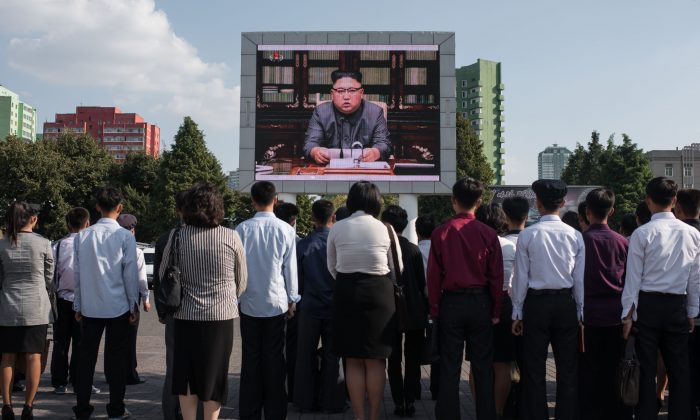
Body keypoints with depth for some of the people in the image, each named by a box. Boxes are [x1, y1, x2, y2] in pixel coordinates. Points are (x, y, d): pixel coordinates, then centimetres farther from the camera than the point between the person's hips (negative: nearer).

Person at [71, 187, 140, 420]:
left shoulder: (82, 237, 1)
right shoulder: (125, 237, -9)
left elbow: (78, 273, 4)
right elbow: (130, 273, -7)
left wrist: (78, 305, 12)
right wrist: (134, 306, 2)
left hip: (89, 307, 3)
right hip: (118, 307, -2)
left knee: (86, 357, 10)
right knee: (116, 358, 6)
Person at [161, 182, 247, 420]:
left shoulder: (177, 236, -6)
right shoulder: (231, 237, -7)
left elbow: (163, 275, 4)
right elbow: (242, 281, 2)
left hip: (186, 316, 1)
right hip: (221, 316, -1)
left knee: (186, 375, 15)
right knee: (214, 376, 12)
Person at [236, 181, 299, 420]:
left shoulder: (243, 229, -6)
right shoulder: (285, 230, -7)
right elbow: (290, 268, -1)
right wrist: (292, 299, 10)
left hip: (249, 303, 1)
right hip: (276, 302, 0)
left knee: (251, 359, 8)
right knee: (274, 360, 7)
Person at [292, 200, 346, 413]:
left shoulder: (303, 244, -6)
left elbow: (297, 278, 1)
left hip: (310, 307, 1)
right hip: (335, 307, -1)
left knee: (307, 356, 12)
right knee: (332, 355, 8)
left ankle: (307, 401, 19)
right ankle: (331, 402, 13)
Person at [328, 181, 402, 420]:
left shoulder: (337, 229, -1)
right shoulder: (386, 229, -6)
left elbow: (332, 268, 8)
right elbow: (398, 269, 2)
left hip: (346, 293, 2)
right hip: (379, 293, -1)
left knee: (353, 361, 10)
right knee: (376, 361, 7)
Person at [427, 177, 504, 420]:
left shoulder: (441, 233, -6)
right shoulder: (488, 234, -4)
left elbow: (434, 275, -4)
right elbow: (496, 276, -1)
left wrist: (434, 310, 5)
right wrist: (496, 311, 8)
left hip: (451, 302, 0)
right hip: (480, 302, 1)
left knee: (449, 368, 6)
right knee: (483, 367, 9)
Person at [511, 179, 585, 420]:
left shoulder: (527, 235, -6)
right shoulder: (575, 235, -1)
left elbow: (521, 277, -4)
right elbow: (580, 279, 1)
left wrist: (517, 312, 4)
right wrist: (580, 312, 10)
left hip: (536, 303, -2)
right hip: (566, 303, 2)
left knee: (535, 368, 6)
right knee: (567, 368, 11)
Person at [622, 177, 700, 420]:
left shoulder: (642, 234, -9)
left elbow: (633, 278, -7)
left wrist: (628, 314, -1)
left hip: (647, 305, -3)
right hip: (678, 306, 3)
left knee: (646, 368, 4)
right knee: (679, 369, 11)